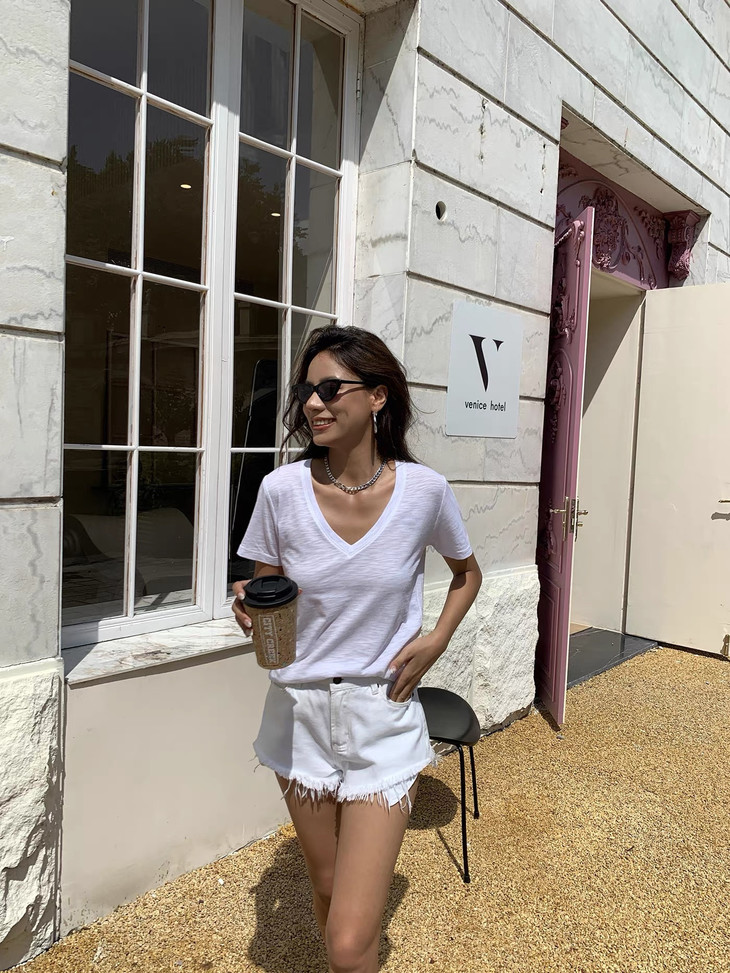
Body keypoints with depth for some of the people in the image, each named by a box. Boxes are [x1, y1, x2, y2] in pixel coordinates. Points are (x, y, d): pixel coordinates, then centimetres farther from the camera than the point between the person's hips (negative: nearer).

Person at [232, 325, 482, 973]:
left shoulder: (424, 490, -12)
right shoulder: (282, 489, -11)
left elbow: (468, 572, 8)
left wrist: (436, 640, -6)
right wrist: (251, 607, -18)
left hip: (383, 720, -2)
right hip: (299, 713, 2)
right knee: (327, 888, 22)